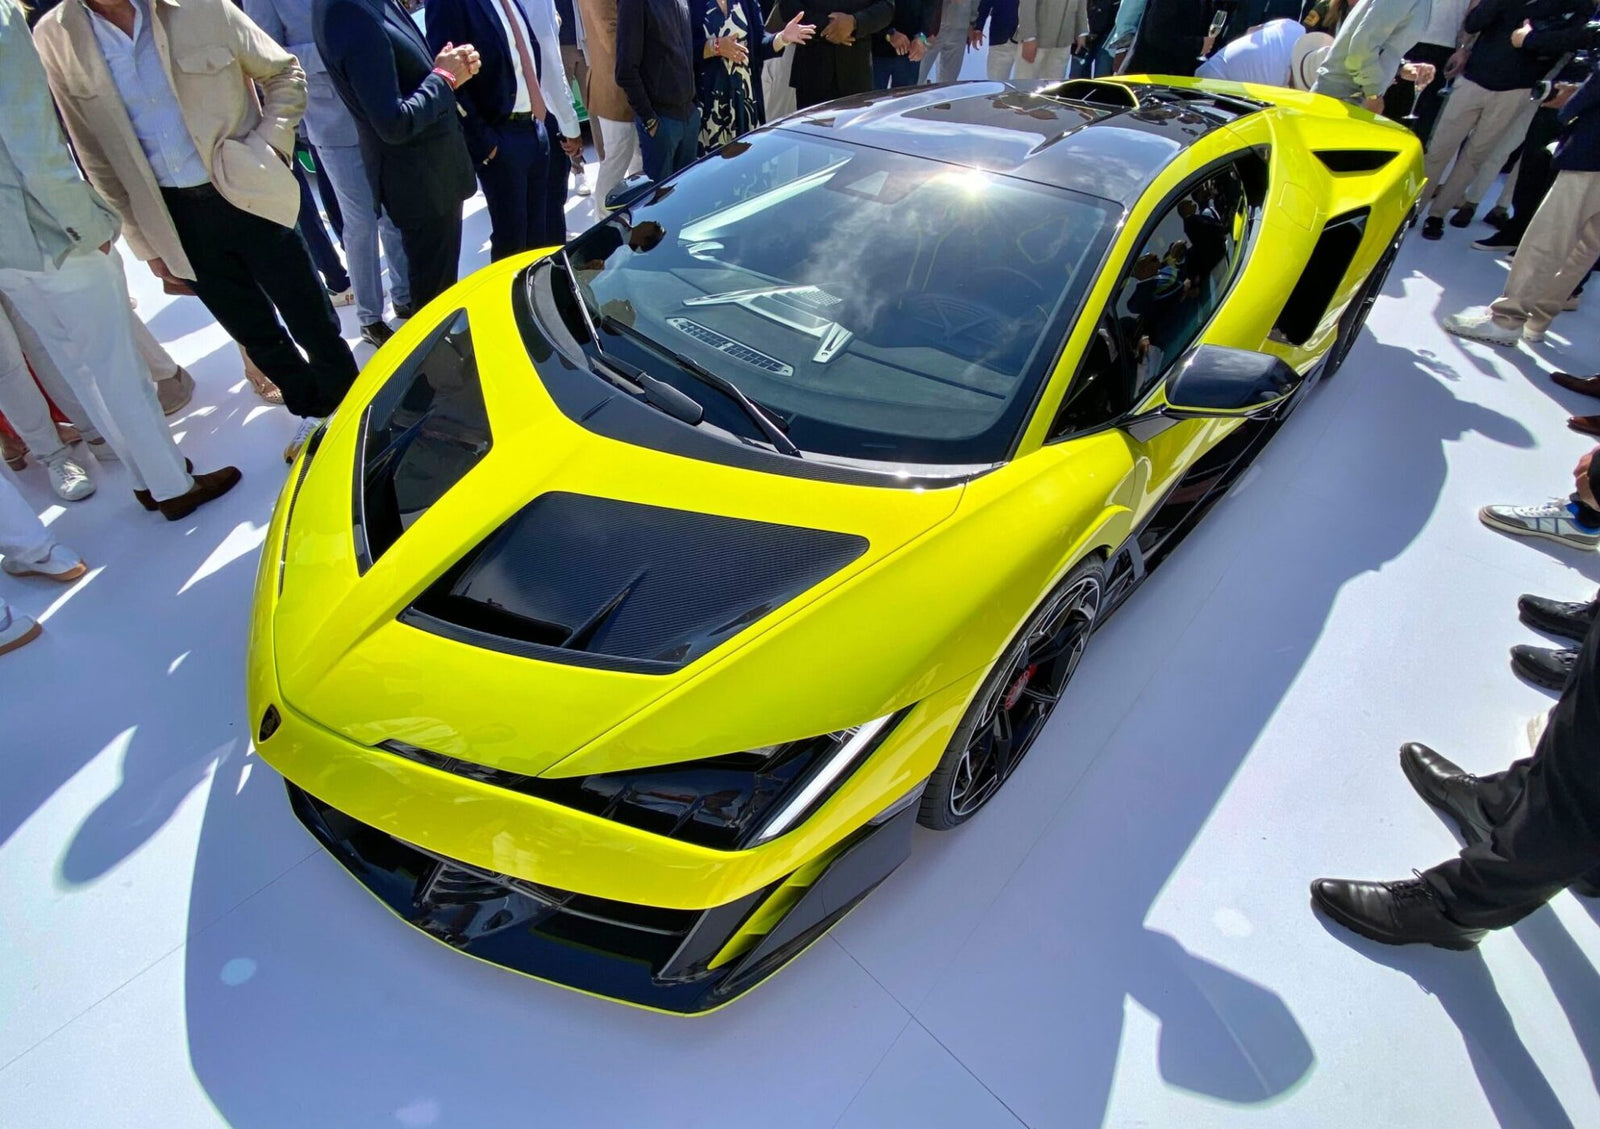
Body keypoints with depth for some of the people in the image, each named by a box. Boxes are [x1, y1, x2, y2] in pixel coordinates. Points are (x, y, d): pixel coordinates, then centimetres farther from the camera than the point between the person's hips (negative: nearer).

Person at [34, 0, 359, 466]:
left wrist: (269, 146, -8)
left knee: (312, 321, 5)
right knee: (255, 334, 12)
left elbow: (286, 73, 5)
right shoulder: (54, 38, -1)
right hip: (175, 217, 2)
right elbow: (95, 156, 4)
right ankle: (311, 411, 32)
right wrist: (147, 244, 5)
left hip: (248, 194, -2)